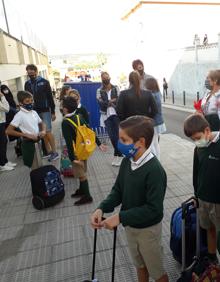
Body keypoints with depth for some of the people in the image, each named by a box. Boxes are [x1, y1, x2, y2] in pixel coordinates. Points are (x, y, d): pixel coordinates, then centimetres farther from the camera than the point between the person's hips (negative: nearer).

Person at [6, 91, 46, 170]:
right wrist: (26, 135, -22)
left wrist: (43, 131, -3)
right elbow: (8, 131, -18)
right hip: (28, 143, -6)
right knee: (31, 167, 2)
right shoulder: (19, 115, -14)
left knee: (40, 166, 18)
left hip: (38, 141, 6)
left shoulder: (34, 112, 5)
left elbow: (42, 123, 20)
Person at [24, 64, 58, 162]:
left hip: (45, 111, -4)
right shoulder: (27, 84, 7)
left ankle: (54, 152, 2)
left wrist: (53, 112, -8)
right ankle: (48, 151, 17)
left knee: (48, 132, -7)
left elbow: (50, 97, -5)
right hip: (34, 112, 4)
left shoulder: (44, 82, -4)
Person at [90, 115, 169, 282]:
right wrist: (102, 208, -16)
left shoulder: (154, 170, -30)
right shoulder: (127, 161, -8)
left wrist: (121, 217, -28)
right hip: (130, 225, 6)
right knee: (140, 265, 29)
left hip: (148, 229, -6)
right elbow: (118, 190, -1)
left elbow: (154, 208, -29)